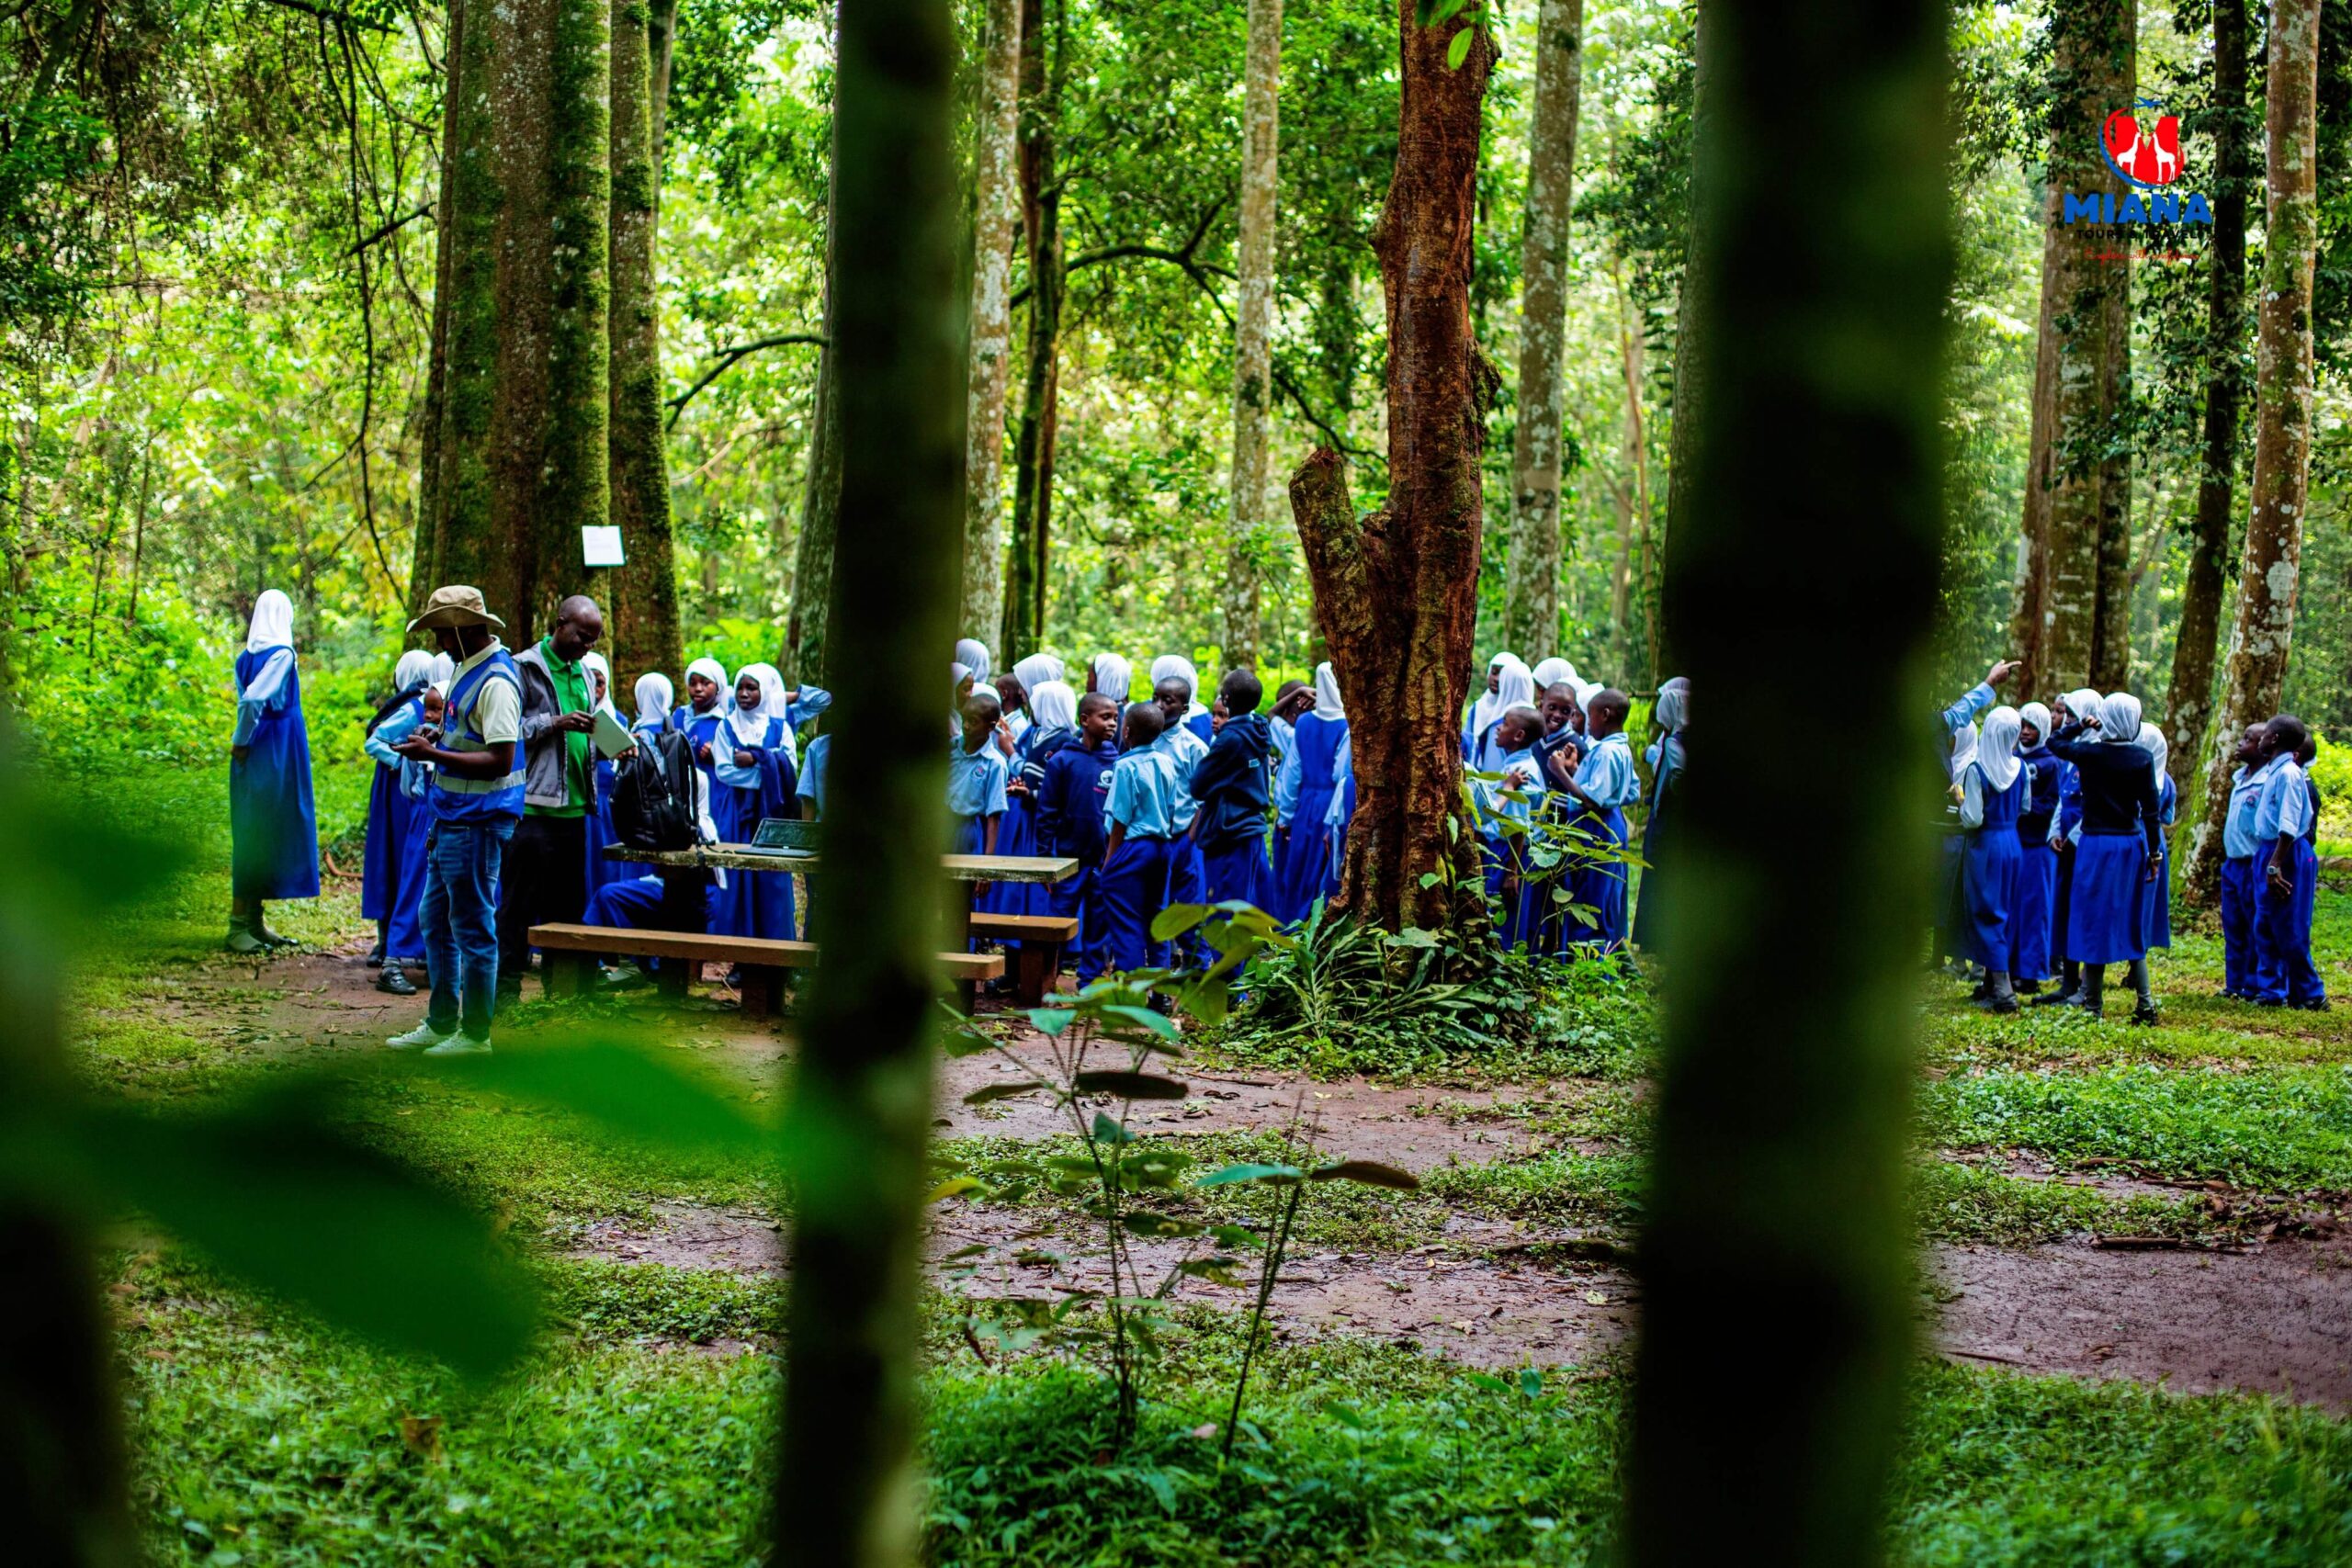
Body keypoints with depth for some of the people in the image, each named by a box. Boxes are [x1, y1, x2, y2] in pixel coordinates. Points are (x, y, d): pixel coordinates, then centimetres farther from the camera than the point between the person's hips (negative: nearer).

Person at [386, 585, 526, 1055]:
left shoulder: (496, 681, -19)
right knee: (435, 920, 16)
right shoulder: (466, 669, 13)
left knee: (472, 928, -2)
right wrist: (436, 741, 8)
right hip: (450, 817, 11)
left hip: (477, 822, -11)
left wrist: (434, 754, -22)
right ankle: (440, 1024, 26)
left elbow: (499, 760, -25)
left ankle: (475, 1033, 6)